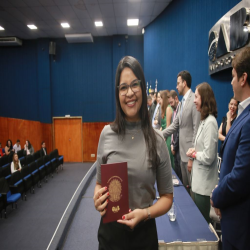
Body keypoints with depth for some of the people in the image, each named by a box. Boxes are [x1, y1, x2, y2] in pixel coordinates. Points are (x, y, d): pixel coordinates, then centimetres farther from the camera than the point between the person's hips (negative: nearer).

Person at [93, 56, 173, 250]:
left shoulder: (157, 140, -10)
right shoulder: (107, 134, -7)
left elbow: (167, 196, -2)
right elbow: (99, 183, 5)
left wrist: (145, 213, -17)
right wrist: (97, 198, -14)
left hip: (144, 233, -1)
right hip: (110, 230, 1)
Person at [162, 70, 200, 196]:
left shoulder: (194, 100, -15)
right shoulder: (183, 101, 14)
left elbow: (196, 130, -19)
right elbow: (175, 125, 15)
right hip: (183, 152, 9)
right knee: (186, 187, 18)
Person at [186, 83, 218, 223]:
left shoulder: (210, 122, -21)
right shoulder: (205, 120, 8)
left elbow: (208, 157, -23)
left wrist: (193, 154, -7)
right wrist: (195, 150, 0)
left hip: (204, 183, -9)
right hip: (200, 180, 9)